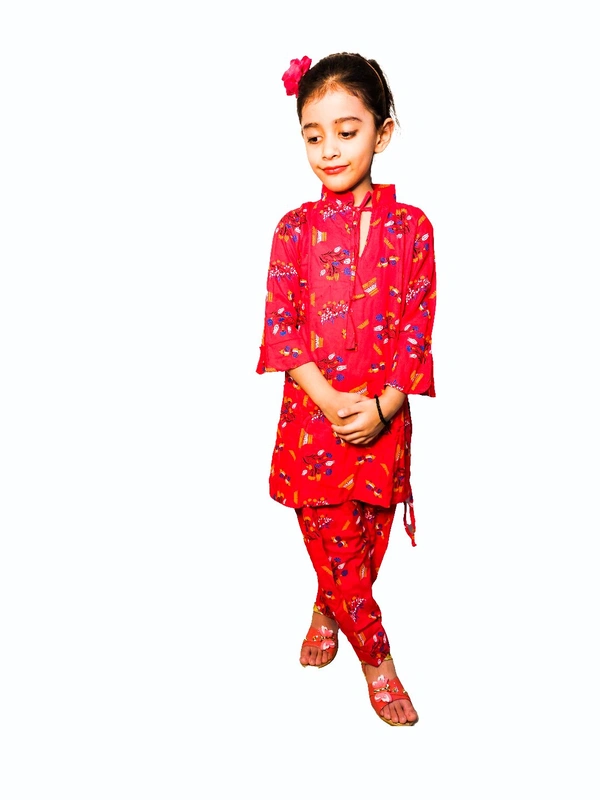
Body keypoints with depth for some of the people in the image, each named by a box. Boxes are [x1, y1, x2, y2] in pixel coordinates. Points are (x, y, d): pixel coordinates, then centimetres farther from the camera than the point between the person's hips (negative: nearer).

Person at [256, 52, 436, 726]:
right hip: (313, 416, -1)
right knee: (336, 549, 5)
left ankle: (326, 613, 46)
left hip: (382, 419, 1)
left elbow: (417, 328, -3)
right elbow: (281, 329, -5)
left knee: (366, 544, 15)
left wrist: (381, 407, -16)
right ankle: (377, 659, 28)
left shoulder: (410, 226, -1)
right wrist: (332, 402, -17)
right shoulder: (295, 228, -1)